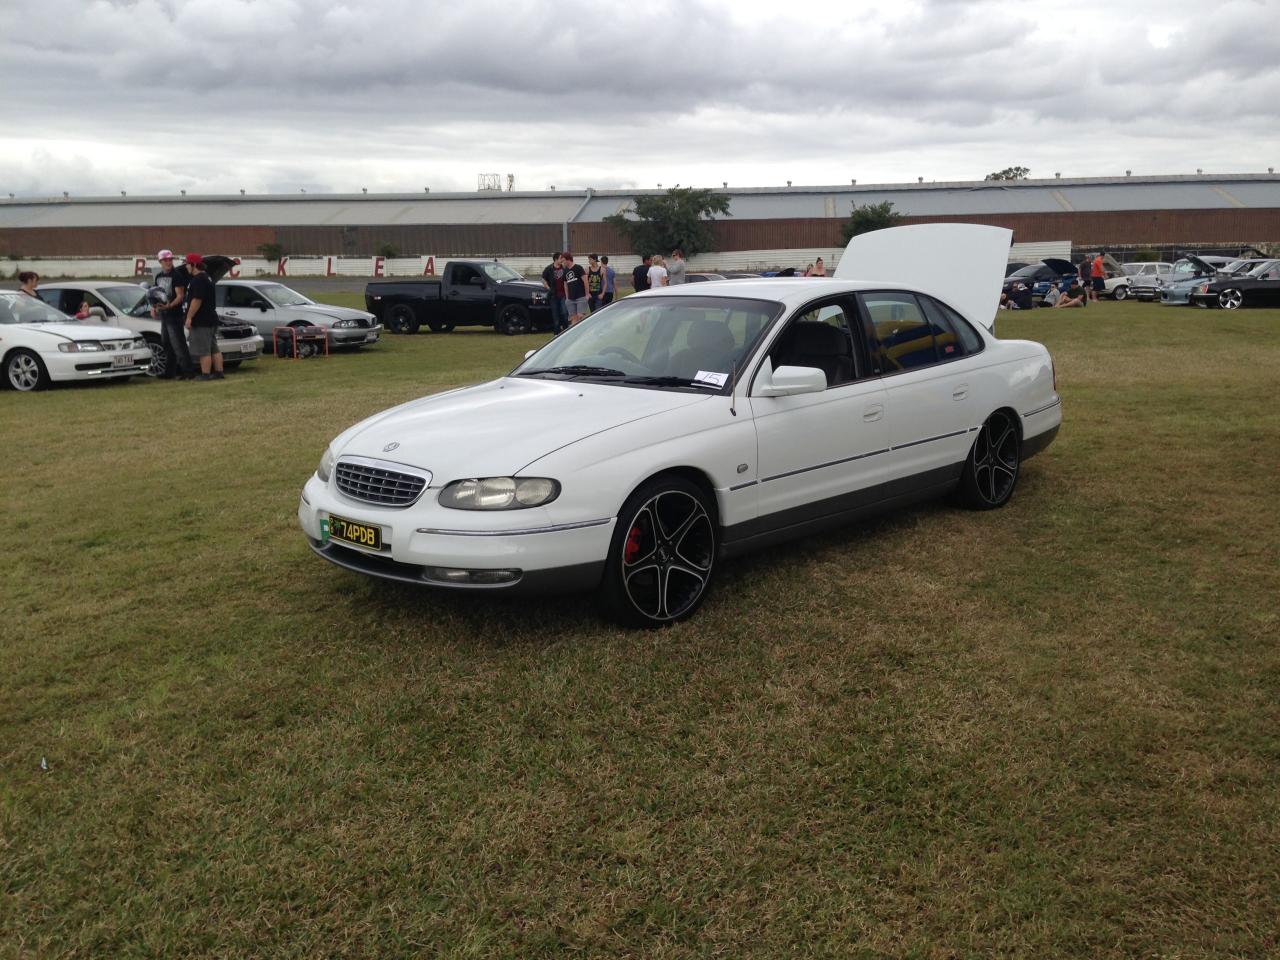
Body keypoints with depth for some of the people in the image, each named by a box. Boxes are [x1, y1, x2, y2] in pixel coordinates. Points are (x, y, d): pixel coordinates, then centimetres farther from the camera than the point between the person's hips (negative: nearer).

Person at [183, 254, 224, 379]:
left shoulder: (198, 280, -16)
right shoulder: (206, 278, 17)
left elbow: (197, 300, -22)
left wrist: (189, 317, -19)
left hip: (201, 321, -10)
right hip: (211, 320, 10)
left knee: (203, 351, -8)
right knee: (214, 349, 11)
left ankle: (205, 374, -7)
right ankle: (218, 372, 13)